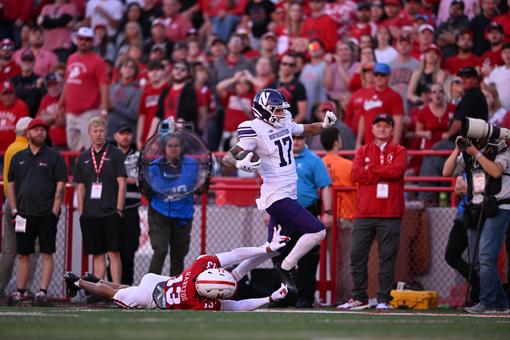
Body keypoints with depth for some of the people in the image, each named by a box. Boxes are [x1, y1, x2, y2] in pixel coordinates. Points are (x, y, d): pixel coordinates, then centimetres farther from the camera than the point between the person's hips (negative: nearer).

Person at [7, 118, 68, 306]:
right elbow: (11, 184, 15)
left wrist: (54, 212, -10)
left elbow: (60, 186, -2)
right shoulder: (18, 157, 13)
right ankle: (19, 291, 13)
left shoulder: (54, 157, 2)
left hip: (46, 215, -4)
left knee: (47, 254, -5)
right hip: (24, 215, 4)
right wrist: (14, 210, 6)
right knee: (22, 254, 7)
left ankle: (43, 291, -6)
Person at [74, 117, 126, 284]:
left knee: (113, 253, -7)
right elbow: (80, 187, 14)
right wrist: (81, 212, 6)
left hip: (110, 213, -4)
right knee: (97, 254, 7)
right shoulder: (84, 158, 13)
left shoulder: (116, 154, 2)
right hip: (90, 214, 4)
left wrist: (119, 209, -8)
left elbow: (122, 184, -2)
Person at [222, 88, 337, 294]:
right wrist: (240, 164, -40)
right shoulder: (256, 131, -17)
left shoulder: (284, 123, 8)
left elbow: (305, 130, 27)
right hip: (277, 197, -9)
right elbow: (227, 157, -19)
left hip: (287, 195, 9)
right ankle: (286, 268, -4)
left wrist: (325, 124, 8)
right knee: (317, 232, -16)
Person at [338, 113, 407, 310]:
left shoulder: (399, 152, 10)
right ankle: (359, 298, 7)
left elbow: (397, 170, -11)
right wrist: (384, 174, -6)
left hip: (390, 214, -2)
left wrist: (371, 168, -3)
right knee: (357, 255, -1)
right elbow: (356, 174, -2)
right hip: (364, 213, 2)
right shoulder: (363, 151, 16)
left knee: (387, 257, -4)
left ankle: (384, 299, 1)